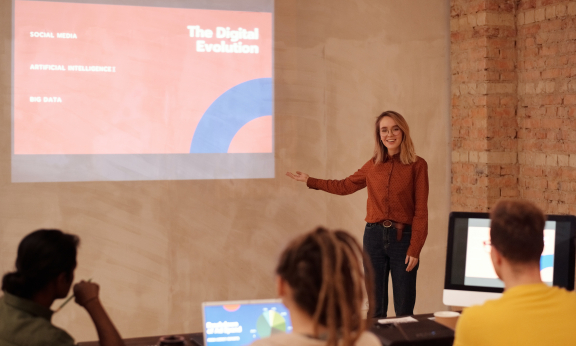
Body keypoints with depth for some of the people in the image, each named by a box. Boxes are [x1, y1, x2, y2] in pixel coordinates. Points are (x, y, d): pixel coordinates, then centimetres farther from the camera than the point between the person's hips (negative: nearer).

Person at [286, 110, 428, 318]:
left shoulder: (417, 165, -4)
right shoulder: (373, 165, 8)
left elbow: (421, 211, -5)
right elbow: (345, 186, 23)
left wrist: (415, 249, -11)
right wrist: (310, 181, 23)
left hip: (402, 238, -3)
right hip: (374, 236, 4)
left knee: (404, 311, 1)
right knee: (376, 309, 9)